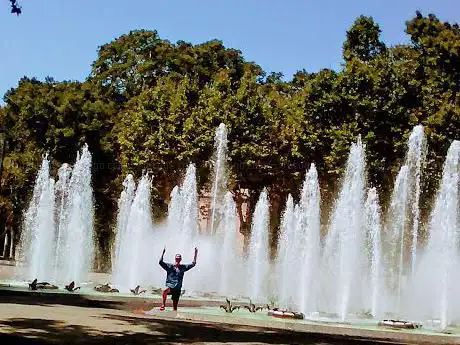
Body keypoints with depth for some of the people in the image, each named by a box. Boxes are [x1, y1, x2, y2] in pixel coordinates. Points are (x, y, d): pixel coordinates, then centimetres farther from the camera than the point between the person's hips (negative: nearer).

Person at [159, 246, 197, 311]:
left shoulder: (183, 267, 8)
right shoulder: (169, 266, 1)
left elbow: (193, 264, 10)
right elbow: (160, 262, -10)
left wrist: (195, 254, 3)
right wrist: (163, 253, -21)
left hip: (177, 289, 3)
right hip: (170, 285, -3)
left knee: (175, 306, 5)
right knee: (165, 290, -39)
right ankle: (163, 304, -27)